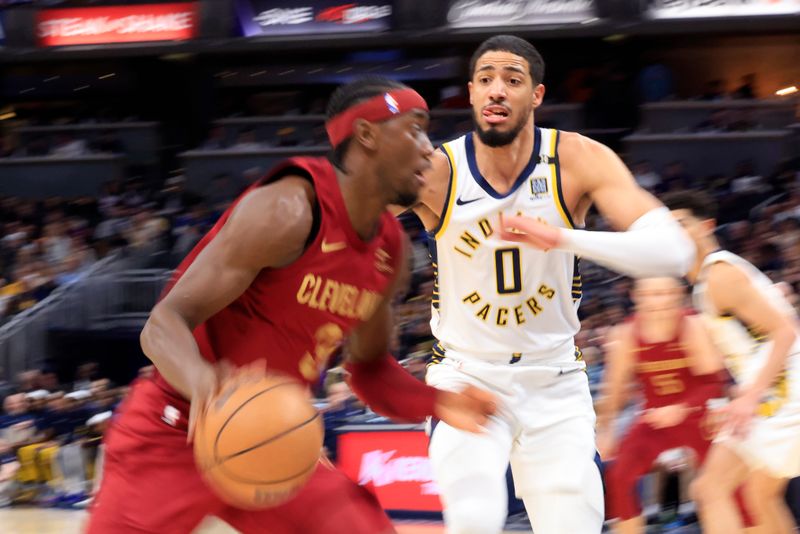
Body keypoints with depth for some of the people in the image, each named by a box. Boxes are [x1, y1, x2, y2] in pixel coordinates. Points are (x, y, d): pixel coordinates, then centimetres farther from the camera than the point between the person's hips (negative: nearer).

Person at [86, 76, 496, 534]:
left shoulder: (389, 247, 4)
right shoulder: (288, 211, -22)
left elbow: (370, 366, 19)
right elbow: (165, 323, -26)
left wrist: (438, 404, 0)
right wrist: (201, 380, -48)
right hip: (178, 431, -7)